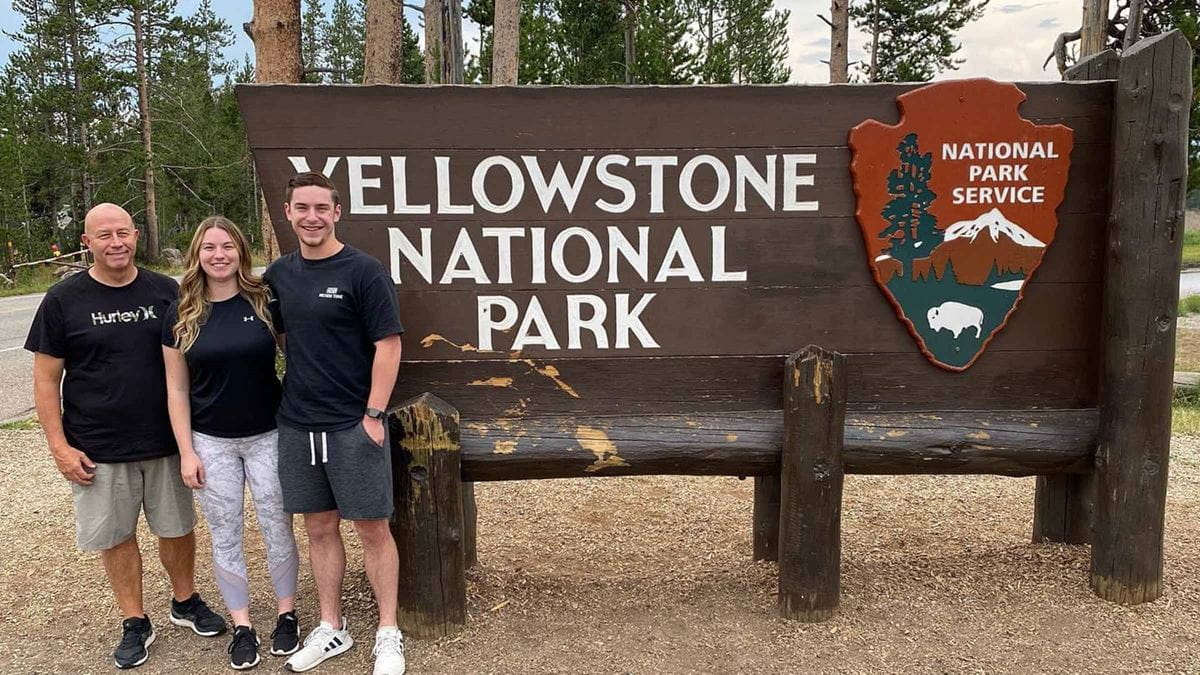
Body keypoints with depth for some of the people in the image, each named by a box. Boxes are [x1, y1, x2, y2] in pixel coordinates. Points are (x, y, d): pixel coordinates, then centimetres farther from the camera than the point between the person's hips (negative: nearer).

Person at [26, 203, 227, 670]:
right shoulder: (63, 300, -3)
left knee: (177, 526, 12)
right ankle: (134, 623, 26)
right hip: (97, 451, -1)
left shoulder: (166, 292, 1)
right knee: (116, 536, 10)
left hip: (165, 440, 1)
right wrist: (59, 446, -7)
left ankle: (185, 601, 34)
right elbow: (46, 378, -1)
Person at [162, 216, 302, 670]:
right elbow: (177, 389, 1)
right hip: (211, 443, 1)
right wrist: (186, 450, -3)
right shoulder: (181, 315, -2)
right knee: (225, 536, 10)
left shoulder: (264, 301, -6)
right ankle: (241, 623, 25)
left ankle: (287, 613, 26)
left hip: (266, 436, -1)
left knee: (277, 528, 8)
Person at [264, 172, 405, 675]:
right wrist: (292, 391, 10)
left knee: (371, 527, 3)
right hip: (296, 424, 5)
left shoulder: (362, 271, -9)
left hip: (353, 424, -5)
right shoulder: (279, 274, 7)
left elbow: (388, 344, -11)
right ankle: (331, 628, 28)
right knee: (319, 527, 14)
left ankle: (389, 634, 17)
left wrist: (374, 414, -15)